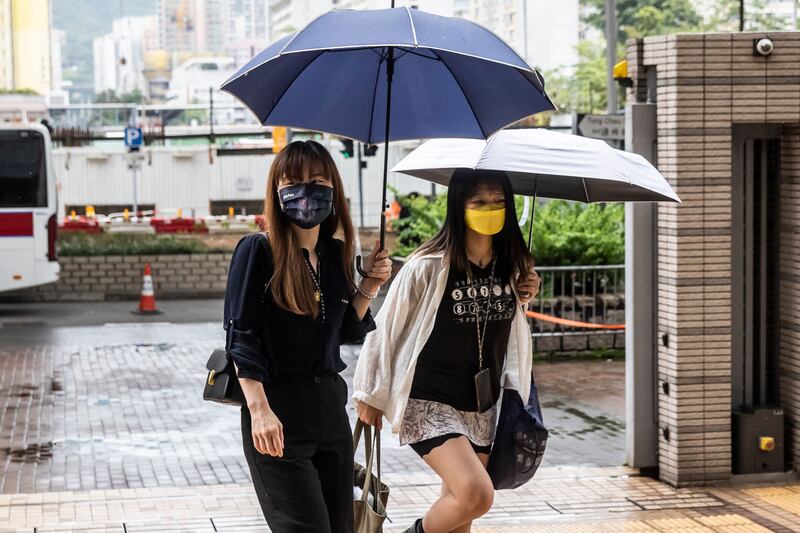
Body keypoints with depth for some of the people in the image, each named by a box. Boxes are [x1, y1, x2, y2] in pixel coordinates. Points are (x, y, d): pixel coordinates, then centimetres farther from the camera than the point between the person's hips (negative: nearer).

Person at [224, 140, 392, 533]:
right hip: (277, 413, -7)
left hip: (329, 407, 7)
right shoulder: (258, 250, -9)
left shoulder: (336, 253, 9)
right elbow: (240, 337, -13)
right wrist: (259, 409, -21)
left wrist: (369, 287, 1)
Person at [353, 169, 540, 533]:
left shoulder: (511, 267, 3)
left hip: (483, 408, 6)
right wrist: (370, 394, 0)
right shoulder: (428, 267, -15)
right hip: (430, 405, -6)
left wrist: (524, 297, 1)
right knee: (477, 495, -21)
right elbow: (385, 328, -6)